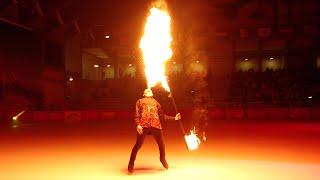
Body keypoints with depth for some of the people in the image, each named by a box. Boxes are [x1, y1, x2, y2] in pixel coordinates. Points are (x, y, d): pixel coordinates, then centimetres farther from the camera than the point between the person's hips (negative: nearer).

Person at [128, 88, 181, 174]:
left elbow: (162, 116, 24)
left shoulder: (156, 102, 29)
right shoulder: (140, 101, 21)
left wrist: (174, 118, 19)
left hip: (156, 124, 3)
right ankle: (131, 164, 7)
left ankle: (163, 159, 33)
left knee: (161, 144, 7)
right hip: (144, 125, -3)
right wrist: (138, 124, -9)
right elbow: (137, 114, 7)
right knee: (138, 144, -6)